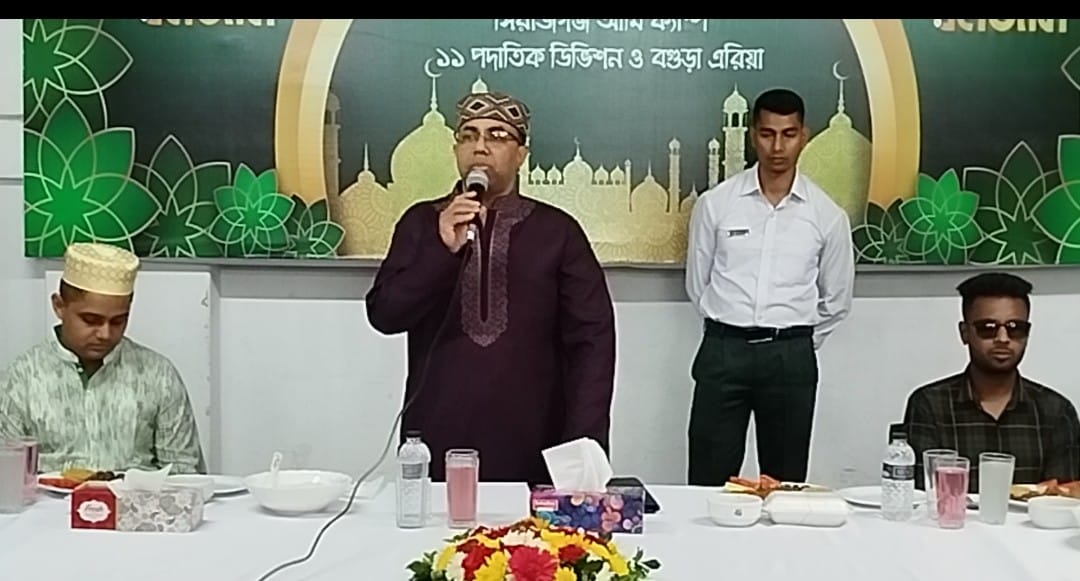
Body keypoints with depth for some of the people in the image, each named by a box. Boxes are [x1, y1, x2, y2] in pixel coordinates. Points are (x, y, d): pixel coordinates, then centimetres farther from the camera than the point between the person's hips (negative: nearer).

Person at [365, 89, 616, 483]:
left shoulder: (557, 231, 2)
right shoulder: (421, 223, 6)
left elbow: (592, 338, -1)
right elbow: (384, 315, -2)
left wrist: (584, 444, -10)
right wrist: (443, 249, -16)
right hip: (436, 442, 1)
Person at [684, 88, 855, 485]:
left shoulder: (827, 215, 2)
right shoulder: (715, 203, 1)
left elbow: (836, 301, 12)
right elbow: (697, 284, 10)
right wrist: (730, 333, 11)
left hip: (791, 358, 1)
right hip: (723, 352, 0)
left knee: (786, 483, 9)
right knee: (708, 482, 1)